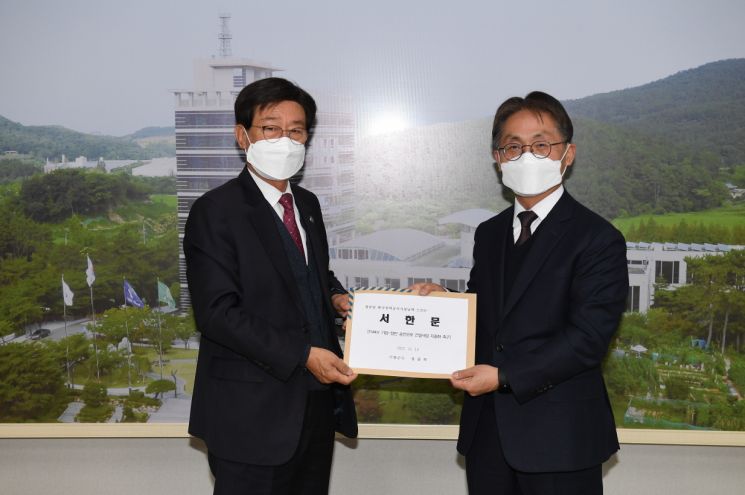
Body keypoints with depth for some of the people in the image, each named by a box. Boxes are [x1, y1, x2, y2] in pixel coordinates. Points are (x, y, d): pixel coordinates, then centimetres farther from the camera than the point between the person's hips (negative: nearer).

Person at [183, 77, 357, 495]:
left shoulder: (308, 204, 11)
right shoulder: (215, 212, -12)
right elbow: (218, 312, -18)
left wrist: (335, 294, 1)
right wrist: (302, 356, -23)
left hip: (317, 399, 7)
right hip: (253, 413, -7)